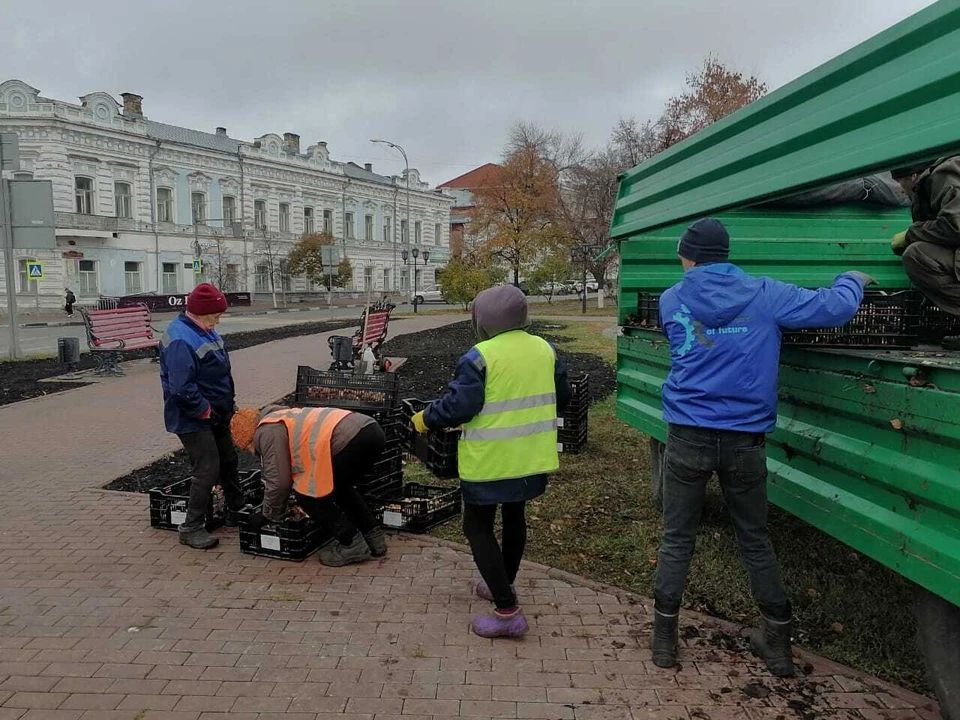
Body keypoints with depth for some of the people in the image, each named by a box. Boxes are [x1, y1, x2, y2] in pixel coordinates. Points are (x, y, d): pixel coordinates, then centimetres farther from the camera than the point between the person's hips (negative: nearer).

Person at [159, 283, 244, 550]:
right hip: (193, 419, -10)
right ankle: (191, 528, 6)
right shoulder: (180, 340, -23)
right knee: (208, 469, -8)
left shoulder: (204, 330, 8)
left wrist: (228, 404, 11)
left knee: (228, 460, 18)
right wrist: (207, 411, -20)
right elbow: (182, 388, -29)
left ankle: (236, 512, 34)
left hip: (215, 413, 10)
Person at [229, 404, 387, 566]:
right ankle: (373, 537, 30)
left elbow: (278, 481, 3)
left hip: (352, 440, -10)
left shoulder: (267, 431, 5)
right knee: (340, 487, 32)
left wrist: (268, 515, 19)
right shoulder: (287, 417, 33)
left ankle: (353, 545, 10)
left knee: (308, 497, 6)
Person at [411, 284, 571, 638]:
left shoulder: (480, 356, -18)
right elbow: (562, 396, 12)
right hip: (531, 457, 7)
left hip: (491, 461, -7)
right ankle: (503, 585, 42)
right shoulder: (545, 349, 2)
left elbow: (458, 406, -18)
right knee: (514, 516, 24)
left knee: (478, 527, 5)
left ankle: (507, 611, 2)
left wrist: (425, 419, -1)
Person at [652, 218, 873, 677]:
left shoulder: (671, 300, 2)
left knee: (676, 539, 10)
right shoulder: (764, 294, -2)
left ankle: (664, 639, 16)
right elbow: (833, 309, -6)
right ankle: (777, 643, 27)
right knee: (755, 540, 16)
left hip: (688, 437, 0)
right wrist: (853, 281, 16)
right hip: (745, 441, 1)